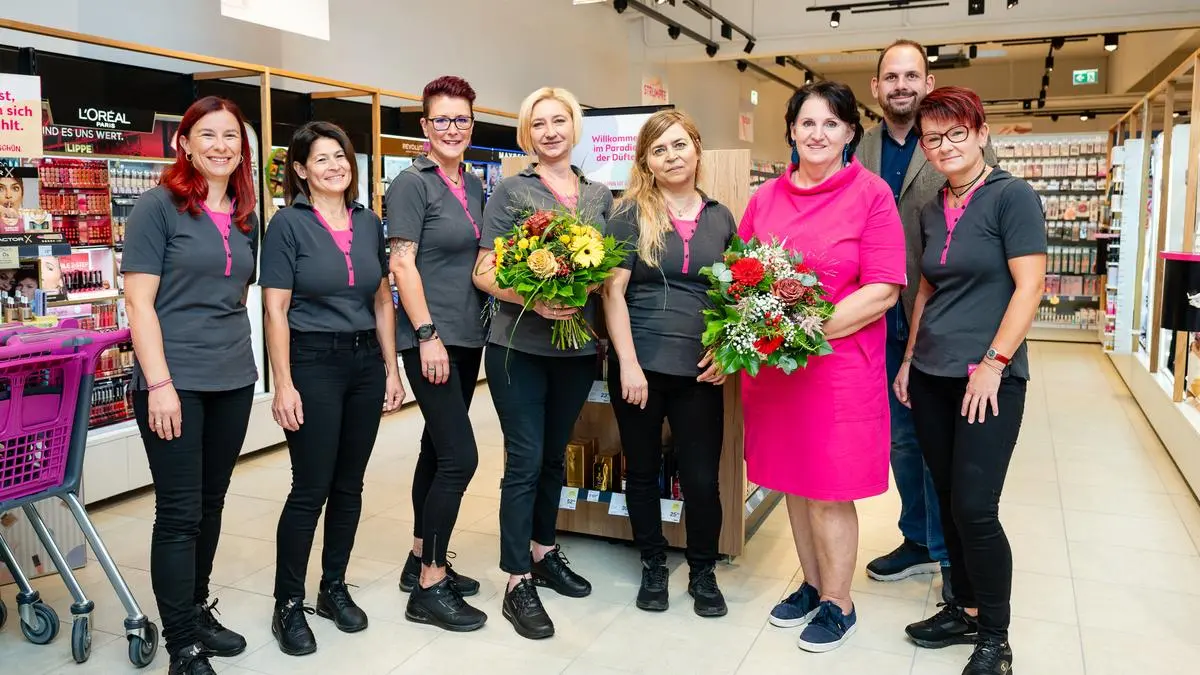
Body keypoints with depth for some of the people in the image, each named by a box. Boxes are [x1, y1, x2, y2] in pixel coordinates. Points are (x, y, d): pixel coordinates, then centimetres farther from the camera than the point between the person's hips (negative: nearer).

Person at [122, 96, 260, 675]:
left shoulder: (245, 216, 11)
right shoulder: (159, 205, -6)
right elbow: (139, 301, -11)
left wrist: (239, 357, 13)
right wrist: (160, 383, -17)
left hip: (233, 381, 6)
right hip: (174, 382, -6)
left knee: (211, 504, 15)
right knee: (180, 513, 0)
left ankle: (197, 611, 32)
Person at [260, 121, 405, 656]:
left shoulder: (369, 222, 8)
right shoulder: (288, 223, -6)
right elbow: (275, 310, -9)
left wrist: (392, 369, 8)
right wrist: (283, 384, -14)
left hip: (365, 362, 5)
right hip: (312, 363, -5)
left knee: (349, 485, 12)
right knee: (311, 488, -1)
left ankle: (334, 589, 28)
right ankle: (288, 605, 15)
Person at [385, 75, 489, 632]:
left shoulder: (474, 186, 14)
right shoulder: (412, 183, -7)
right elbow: (402, 263, -13)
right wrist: (428, 335, -19)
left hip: (468, 336, 8)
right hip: (431, 337, -7)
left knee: (439, 449, 14)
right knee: (460, 456, -11)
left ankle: (421, 562, 27)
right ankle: (429, 588, 0)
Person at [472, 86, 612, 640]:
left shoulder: (599, 195, 10)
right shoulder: (510, 191, -2)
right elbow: (484, 272, -7)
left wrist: (589, 292, -9)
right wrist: (534, 299, -23)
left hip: (578, 346, 4)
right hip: (519, 346, -4)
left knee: (554, 456, 17)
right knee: (524, 461, -2)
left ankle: (543, 552, 34)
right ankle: (518, 583, 8)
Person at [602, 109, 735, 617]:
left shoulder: (719, 218, 9)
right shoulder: (631, 214, 0)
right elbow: (613, 292, -6)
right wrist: (628, 364, -13)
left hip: (700, 370, 2)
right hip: (639, 365, -1)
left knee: (702, 478, 4)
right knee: (643, 471, 12)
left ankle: (703, 572, 27)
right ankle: (653, 566, 32)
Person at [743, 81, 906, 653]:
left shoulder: (871, 193, -6)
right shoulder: (765, 198, 8)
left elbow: (883, 291, -11)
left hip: (839, 365, -5)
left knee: (828, 490, 3)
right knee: (793, 480, 15)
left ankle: (838, 604, 24)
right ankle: (812, 585, 35)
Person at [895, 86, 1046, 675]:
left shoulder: (1011, 196, -8)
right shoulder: (933, 211, 12)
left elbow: (1029, 286, -12)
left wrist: (994, 363, -16)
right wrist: (910, 359, 14)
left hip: (988, 379, -6)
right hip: (931, 377, 6)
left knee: (974, 508, -6)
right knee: (948, 500, 12)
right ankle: (965, 610, 29)